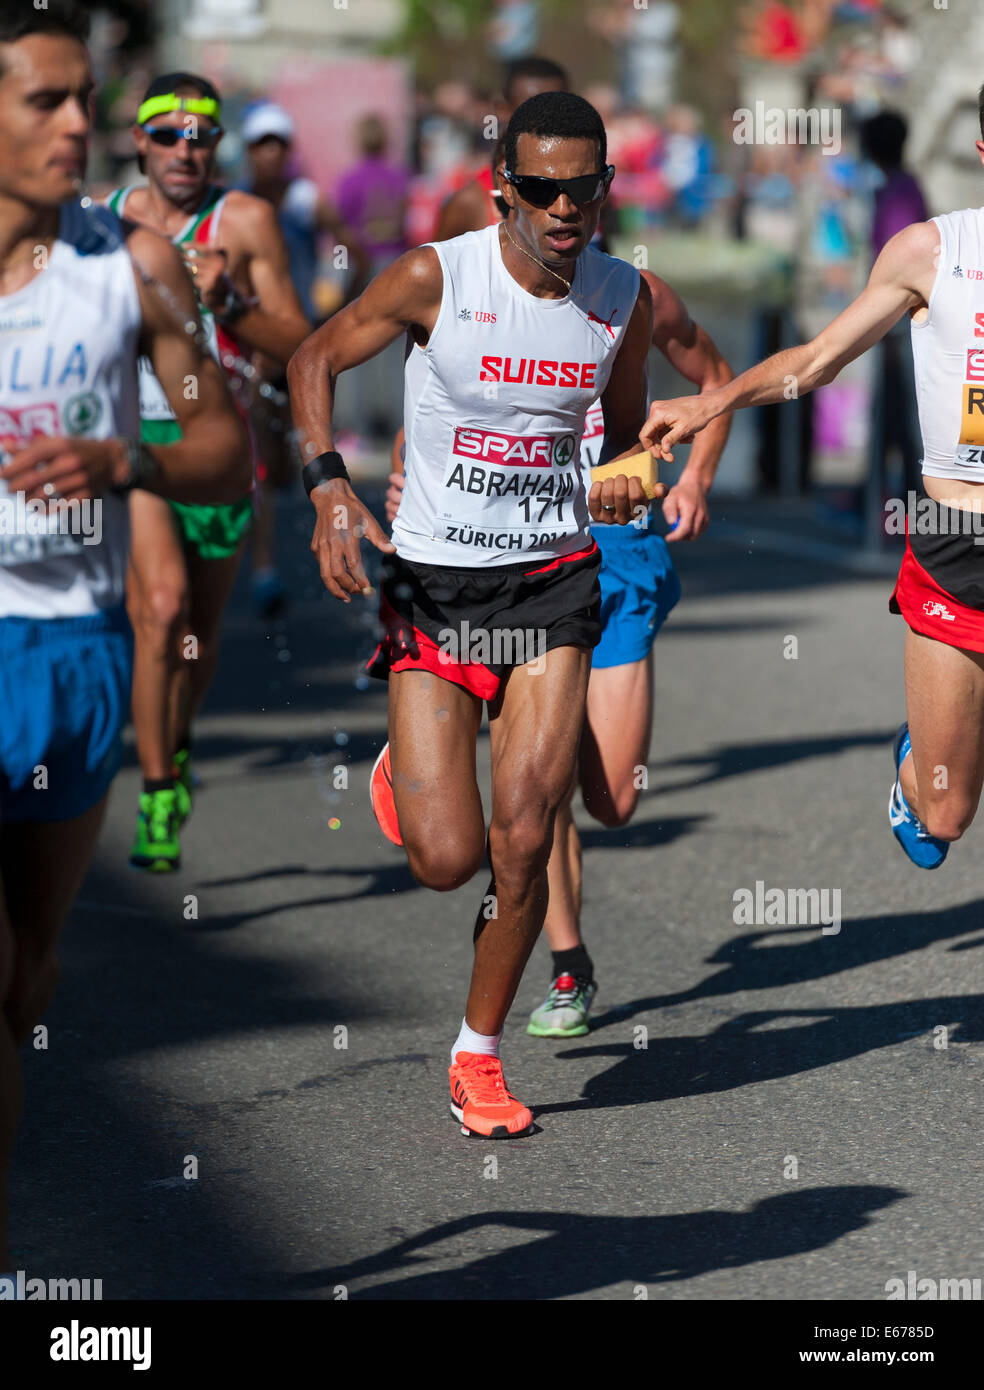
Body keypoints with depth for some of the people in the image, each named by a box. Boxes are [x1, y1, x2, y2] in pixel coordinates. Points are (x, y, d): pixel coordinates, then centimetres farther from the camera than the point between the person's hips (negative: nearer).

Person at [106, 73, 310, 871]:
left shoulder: (246, 222, -5)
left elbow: (300, 347, -7)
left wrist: (229, 303, -22)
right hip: (130, 438, 0)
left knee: (201, 634, 13)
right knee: (162, 606, -22)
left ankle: (179, 741, 45)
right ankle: (159, 797, -15)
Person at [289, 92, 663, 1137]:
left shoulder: (624, 299, -1)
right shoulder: (434, 278, -13)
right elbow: (315, 361, 0)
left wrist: (623, 479, -4)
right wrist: (330, 487, -14)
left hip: (553, 580, 2)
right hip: (432, 581, -2)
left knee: (522, 843, -7)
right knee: (446, 860, -7)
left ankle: (478, 1054, 14)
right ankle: (403, 770, 32)